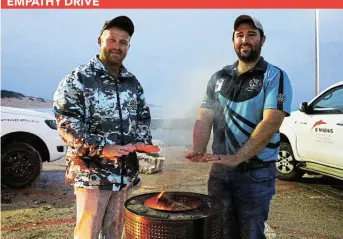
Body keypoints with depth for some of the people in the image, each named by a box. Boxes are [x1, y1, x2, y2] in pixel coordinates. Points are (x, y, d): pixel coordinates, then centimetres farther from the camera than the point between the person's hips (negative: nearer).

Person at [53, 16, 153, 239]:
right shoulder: (78, 79, -6)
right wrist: (101, 148, -21)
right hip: (91, 173, -5)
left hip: (126, 173, 5)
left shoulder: (133, 83, 11)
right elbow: (66, 123, -13)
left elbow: (143, 118, 17)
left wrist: (143, 141, -3)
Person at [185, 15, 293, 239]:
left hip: (256, 173, -4)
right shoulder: (218, 77, 9)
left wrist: (236, 158, -26)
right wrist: (199, 151, -14)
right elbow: (204, 118, 3)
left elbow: (270, 123, -18)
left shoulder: (275, 77, -6)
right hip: (219, 170, 5)